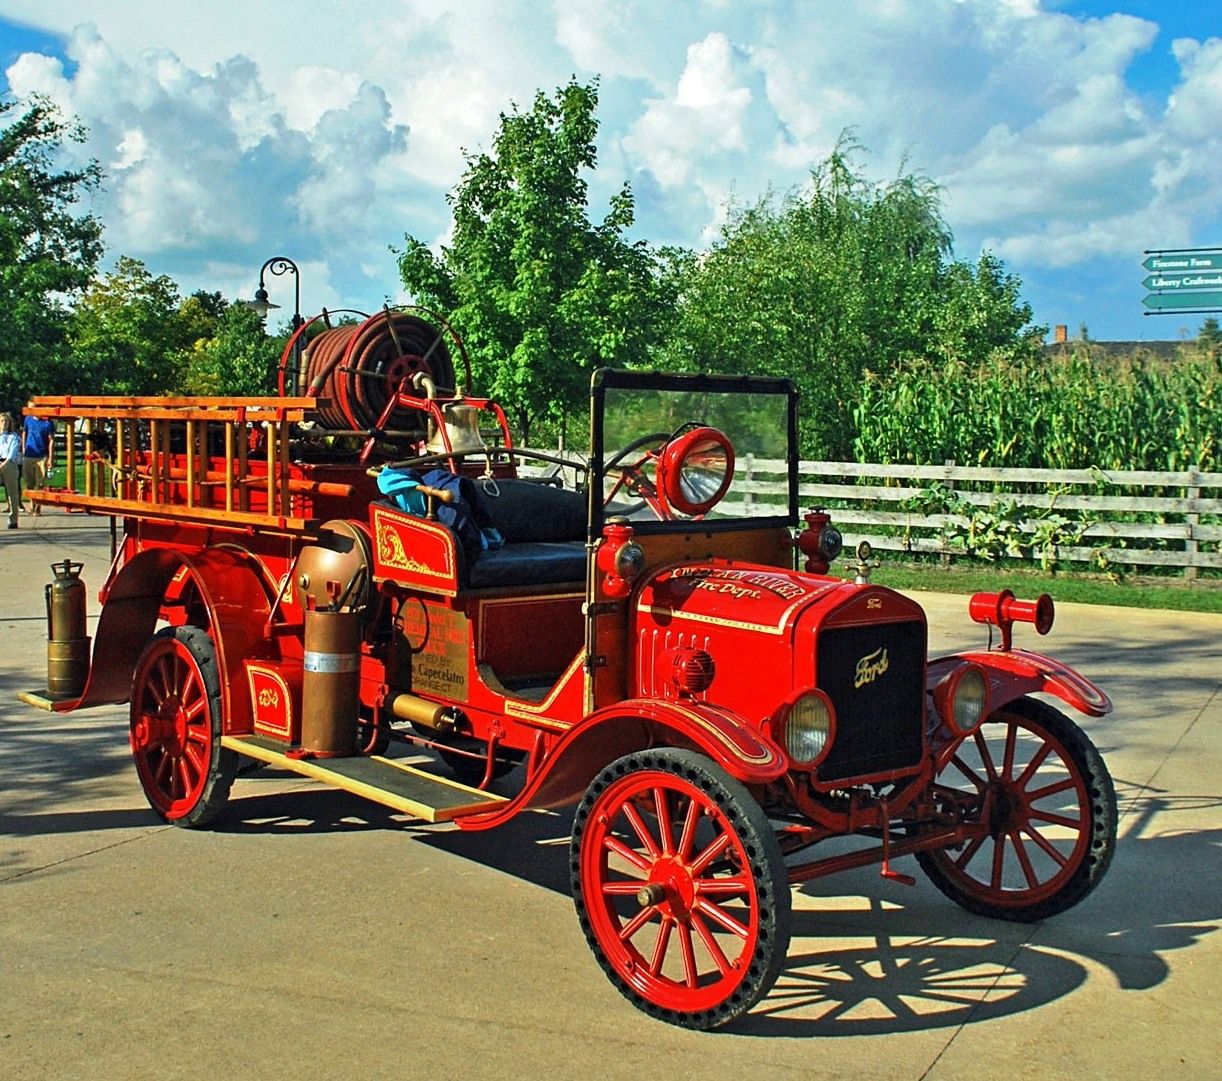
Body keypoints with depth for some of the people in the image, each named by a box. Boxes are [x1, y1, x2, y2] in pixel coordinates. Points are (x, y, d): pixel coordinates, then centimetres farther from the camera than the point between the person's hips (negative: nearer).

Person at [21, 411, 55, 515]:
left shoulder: (48, 423, -8)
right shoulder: (28, 419, 4)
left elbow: (51, 440, -7)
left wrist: (51, 458, -11)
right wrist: (23, 448, 15)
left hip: (42, 457, -4)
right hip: (28, 456, 4)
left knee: (40, 484, -2)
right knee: (28, 483, 10)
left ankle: (38, 508, 7)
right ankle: (32, 502, 31)